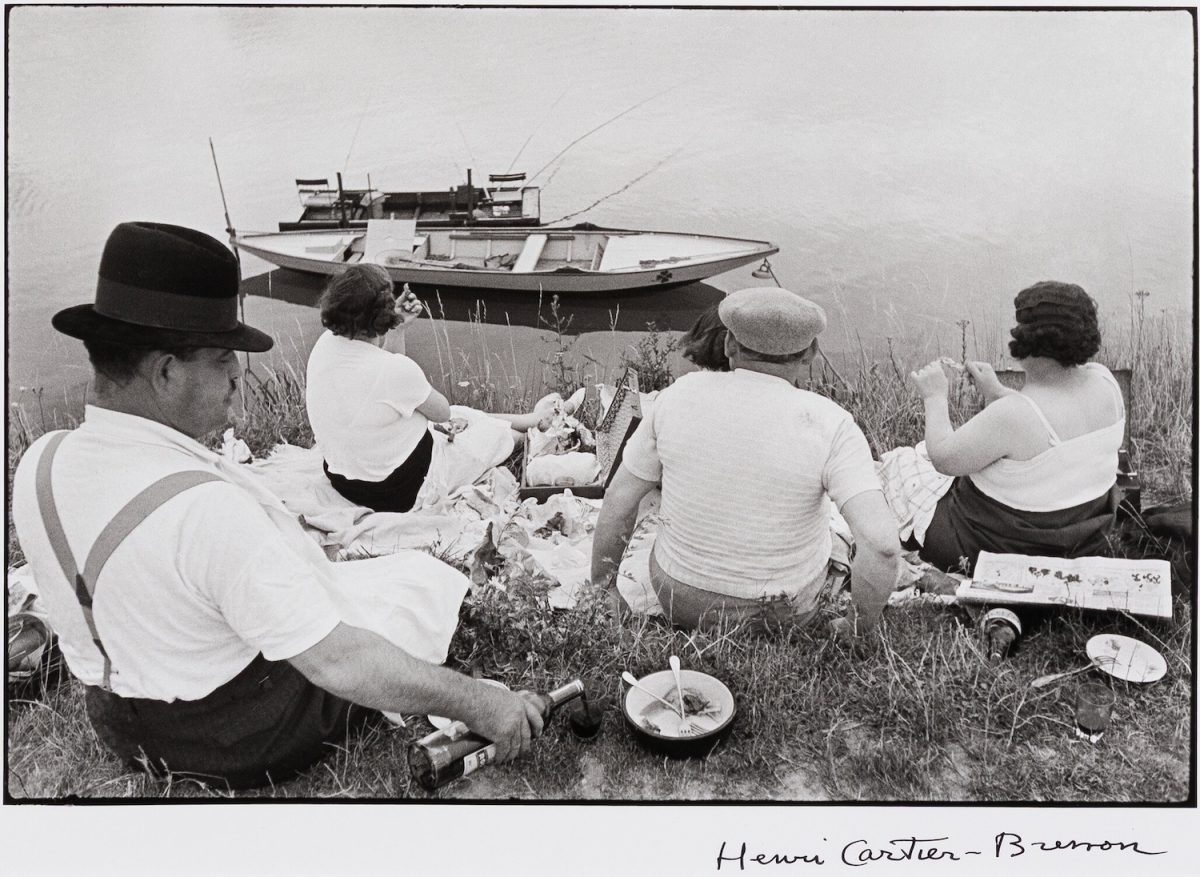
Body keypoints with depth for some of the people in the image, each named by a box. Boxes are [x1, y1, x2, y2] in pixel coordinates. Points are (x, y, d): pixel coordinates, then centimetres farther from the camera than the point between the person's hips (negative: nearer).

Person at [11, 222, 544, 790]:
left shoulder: (40, 464, -12)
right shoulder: (205, 505, -38)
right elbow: (338, 664, -33)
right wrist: (478, 703, -24)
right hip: (250, 742, -7)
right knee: (426, 574, 10)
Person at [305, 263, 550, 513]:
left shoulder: (325, 345, -11)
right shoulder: (396, 370, -32)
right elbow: (442, 412, -12)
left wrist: (398, 329, -2)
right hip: (402, 492, -7)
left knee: (463, 415, 26)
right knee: (497, 432, 17)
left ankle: (530, 419, 49)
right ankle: (533, 424, 50)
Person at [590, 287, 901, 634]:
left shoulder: (680, 394, -12)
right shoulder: (829, 425, -19)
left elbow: (618, 501, -5)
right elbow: (882, 542, -28)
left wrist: (603, 589, 9)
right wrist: (858, 626, -10)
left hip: (679, 597, 2)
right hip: (783, 611, -1)